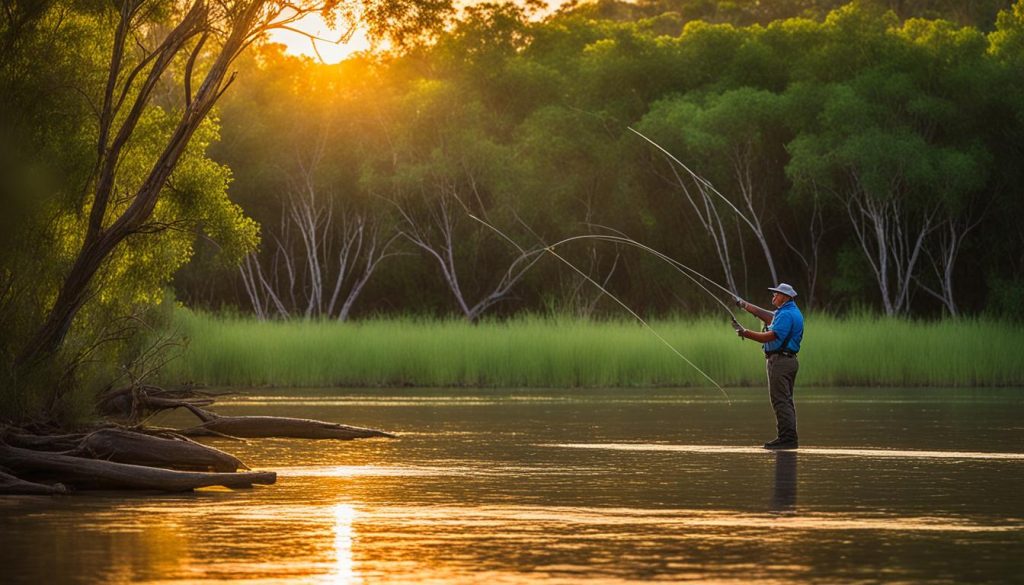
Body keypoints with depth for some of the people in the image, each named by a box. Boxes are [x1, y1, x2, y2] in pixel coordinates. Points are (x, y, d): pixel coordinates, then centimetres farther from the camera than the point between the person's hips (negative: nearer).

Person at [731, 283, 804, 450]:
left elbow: (771, 336, -23)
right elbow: (766, 315, 28)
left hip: (780, 360, -11)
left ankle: (787, 438, -15)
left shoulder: (786, 314, -15)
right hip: (788, 361, 11)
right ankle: (790, 438, 13)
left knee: (780, 400, -12)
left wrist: (745, 333, -21)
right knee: (786, 400, 12)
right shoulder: (787, 312, 19)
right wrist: (744, 305, 30)